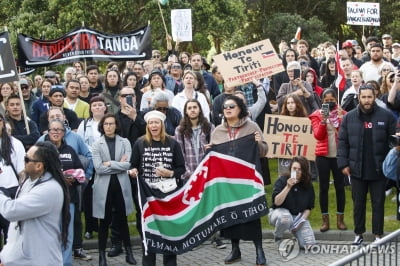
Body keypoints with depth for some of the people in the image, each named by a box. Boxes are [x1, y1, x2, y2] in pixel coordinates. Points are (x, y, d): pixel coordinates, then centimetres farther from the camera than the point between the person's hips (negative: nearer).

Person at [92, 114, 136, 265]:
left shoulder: (125, 142, 4)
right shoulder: (97, 145, 0)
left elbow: (128, 164, -9)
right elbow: (98, 168, -11)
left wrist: (109, 164, -11)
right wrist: (119, 164, -9)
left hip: (121, 185, 1)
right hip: (104, 186, -1)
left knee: (122, 219, 10)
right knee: (105, 221, 5)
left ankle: (129, 252, 19)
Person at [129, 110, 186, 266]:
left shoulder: (172, 144, 3)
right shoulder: (140, 143, 4)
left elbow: (181, 168, 5)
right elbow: (133, 166, 7)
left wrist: (170, 173, -13)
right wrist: (133, 171, -14)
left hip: (168, 193, 0)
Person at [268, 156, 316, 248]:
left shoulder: (308, 186, -2)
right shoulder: (282, 180, -12)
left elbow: (308, 208, 4)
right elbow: (277, 202, -22)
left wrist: (301, 221, -13)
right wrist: (288, 187, -32)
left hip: (299, 216, 3)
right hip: (279, 212, -3)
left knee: (309, 244, -17)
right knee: (285, 218, -41)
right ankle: (278, 238, -8)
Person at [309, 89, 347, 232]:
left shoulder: (343, 114, 6)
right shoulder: (317, 115, 3)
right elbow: (318, 136, -9)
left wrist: (341, 118, -13)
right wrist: (323, 121, -20)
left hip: (339, 155, 1)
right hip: (323, 155, -1)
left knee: (340, 186, 4)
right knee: (323, 187, 1)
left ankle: (340, 219, 11)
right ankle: (325, 219, 7)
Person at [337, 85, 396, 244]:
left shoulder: (386, 116, -3)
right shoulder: (349, 117, 1)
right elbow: (342, 142, 2)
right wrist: (343, 164, -4)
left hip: (378, 169, -1)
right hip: (357, 169, 1)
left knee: (378, 203, 7)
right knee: (358, 203, 11)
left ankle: (378, 235, 15)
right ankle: (359, 233, 21)